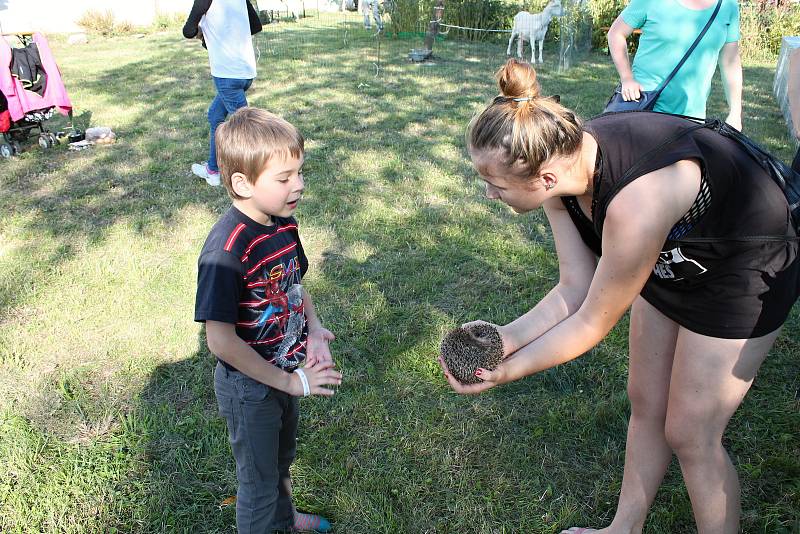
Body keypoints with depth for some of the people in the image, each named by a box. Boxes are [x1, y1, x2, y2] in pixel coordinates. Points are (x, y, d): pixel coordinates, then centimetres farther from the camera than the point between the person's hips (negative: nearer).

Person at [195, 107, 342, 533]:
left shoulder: (284, 224, -7)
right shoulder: (226, 251, -31)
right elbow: (220, 341, -28)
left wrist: (313, 329, -9)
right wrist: (289, 382, -22)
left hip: (286, 374, 8)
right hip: (249, 388, -8)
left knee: (281, 459, 32)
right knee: (259, 479, 17)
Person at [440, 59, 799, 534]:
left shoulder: (636, 201, -42)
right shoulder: (561, 160, -19)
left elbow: (592, 323, -28)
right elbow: (576, 289, -12)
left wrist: (507, 371, -20)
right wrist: (505, 337, -22)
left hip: (743, 274, -7)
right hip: (671, 260, 7)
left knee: (689, 434, 3)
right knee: (646, 405, 17)